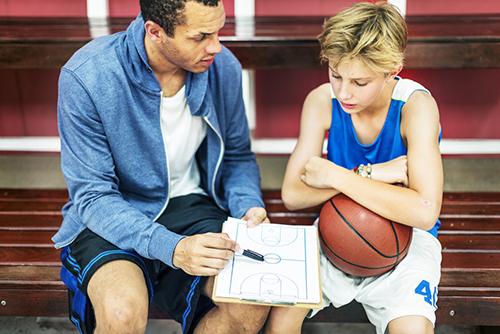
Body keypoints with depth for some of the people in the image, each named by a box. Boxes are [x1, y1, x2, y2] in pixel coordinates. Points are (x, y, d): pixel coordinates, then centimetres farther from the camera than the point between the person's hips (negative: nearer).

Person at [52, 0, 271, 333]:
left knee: (256, 299, -21)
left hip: (190, 205, 3)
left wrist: (249, 206, -14)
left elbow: (237, 155, 7)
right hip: (109, 216, -3)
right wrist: (172, 248, -32)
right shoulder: (85, 77, -21)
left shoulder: (224, 67, -9)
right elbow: (92, 197, -18)